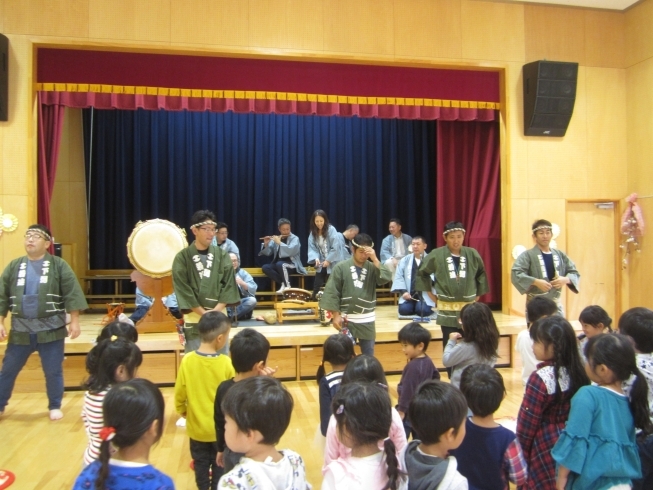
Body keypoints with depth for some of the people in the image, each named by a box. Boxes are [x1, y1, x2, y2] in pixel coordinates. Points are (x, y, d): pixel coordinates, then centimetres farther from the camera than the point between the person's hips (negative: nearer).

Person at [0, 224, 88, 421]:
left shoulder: (59, 265, -4)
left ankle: (55, 407, 23)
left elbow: (72, 294, -7)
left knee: (53, 371, 6)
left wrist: (74, 321, -10)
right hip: (20, 330, 3)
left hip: (50, 329, -3)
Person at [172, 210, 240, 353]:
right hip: (194, 319, -2)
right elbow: (183, 289, -7)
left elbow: (229, 284, -1)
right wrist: (204, 313, -12)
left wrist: (215, 311, -12)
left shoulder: (222, 255, 3)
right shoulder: (182, 258, -4)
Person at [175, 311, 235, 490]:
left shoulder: (187, 360, -16)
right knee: (220, 464, 19)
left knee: (201, 464, 21)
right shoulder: (226, 362, -21)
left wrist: (182, 411, 13)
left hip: (197, 426, 1)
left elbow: (179, 394, -6)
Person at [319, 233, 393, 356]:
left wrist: (375, 260, -18)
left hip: (367, 320, 2)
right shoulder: (341, 268, -6)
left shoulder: (372, 268, 2)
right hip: (346, 319, -2)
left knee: (369, 355, 13)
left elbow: (387, 278, -16)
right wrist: (336, 315, -7)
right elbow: (332, 293, -5)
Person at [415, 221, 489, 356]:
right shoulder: (436, 255, -6)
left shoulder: (472, 254, 0)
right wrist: (431, 294, 7)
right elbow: (422, 273, 8)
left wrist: (478, 294, 14)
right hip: (447, 311, -2)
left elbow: (481, 274, 17)